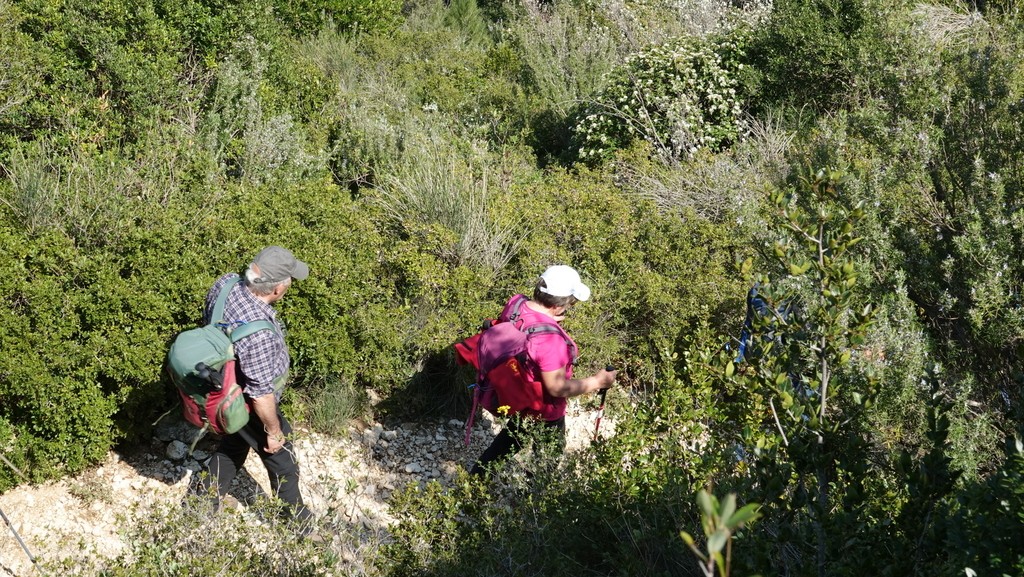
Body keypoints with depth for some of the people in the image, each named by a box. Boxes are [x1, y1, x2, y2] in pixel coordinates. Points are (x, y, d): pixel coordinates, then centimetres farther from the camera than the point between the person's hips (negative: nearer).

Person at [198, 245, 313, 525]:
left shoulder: (225, 283, -20)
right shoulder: (259, 335, -43)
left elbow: (208, 321, 2)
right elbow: (260, 395, -31)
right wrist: (273, 431, -14)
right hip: (249, 408, -7)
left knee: (233, 445, 34)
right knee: (283, 464, 19)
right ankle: (297, 519, 43)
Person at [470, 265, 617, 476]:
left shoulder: (515, 302, -17)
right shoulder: (550, 339, -40)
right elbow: (557, 388, -31)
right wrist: (597, 382, -20)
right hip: (542, 412, -8)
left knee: (511, 438, 35)